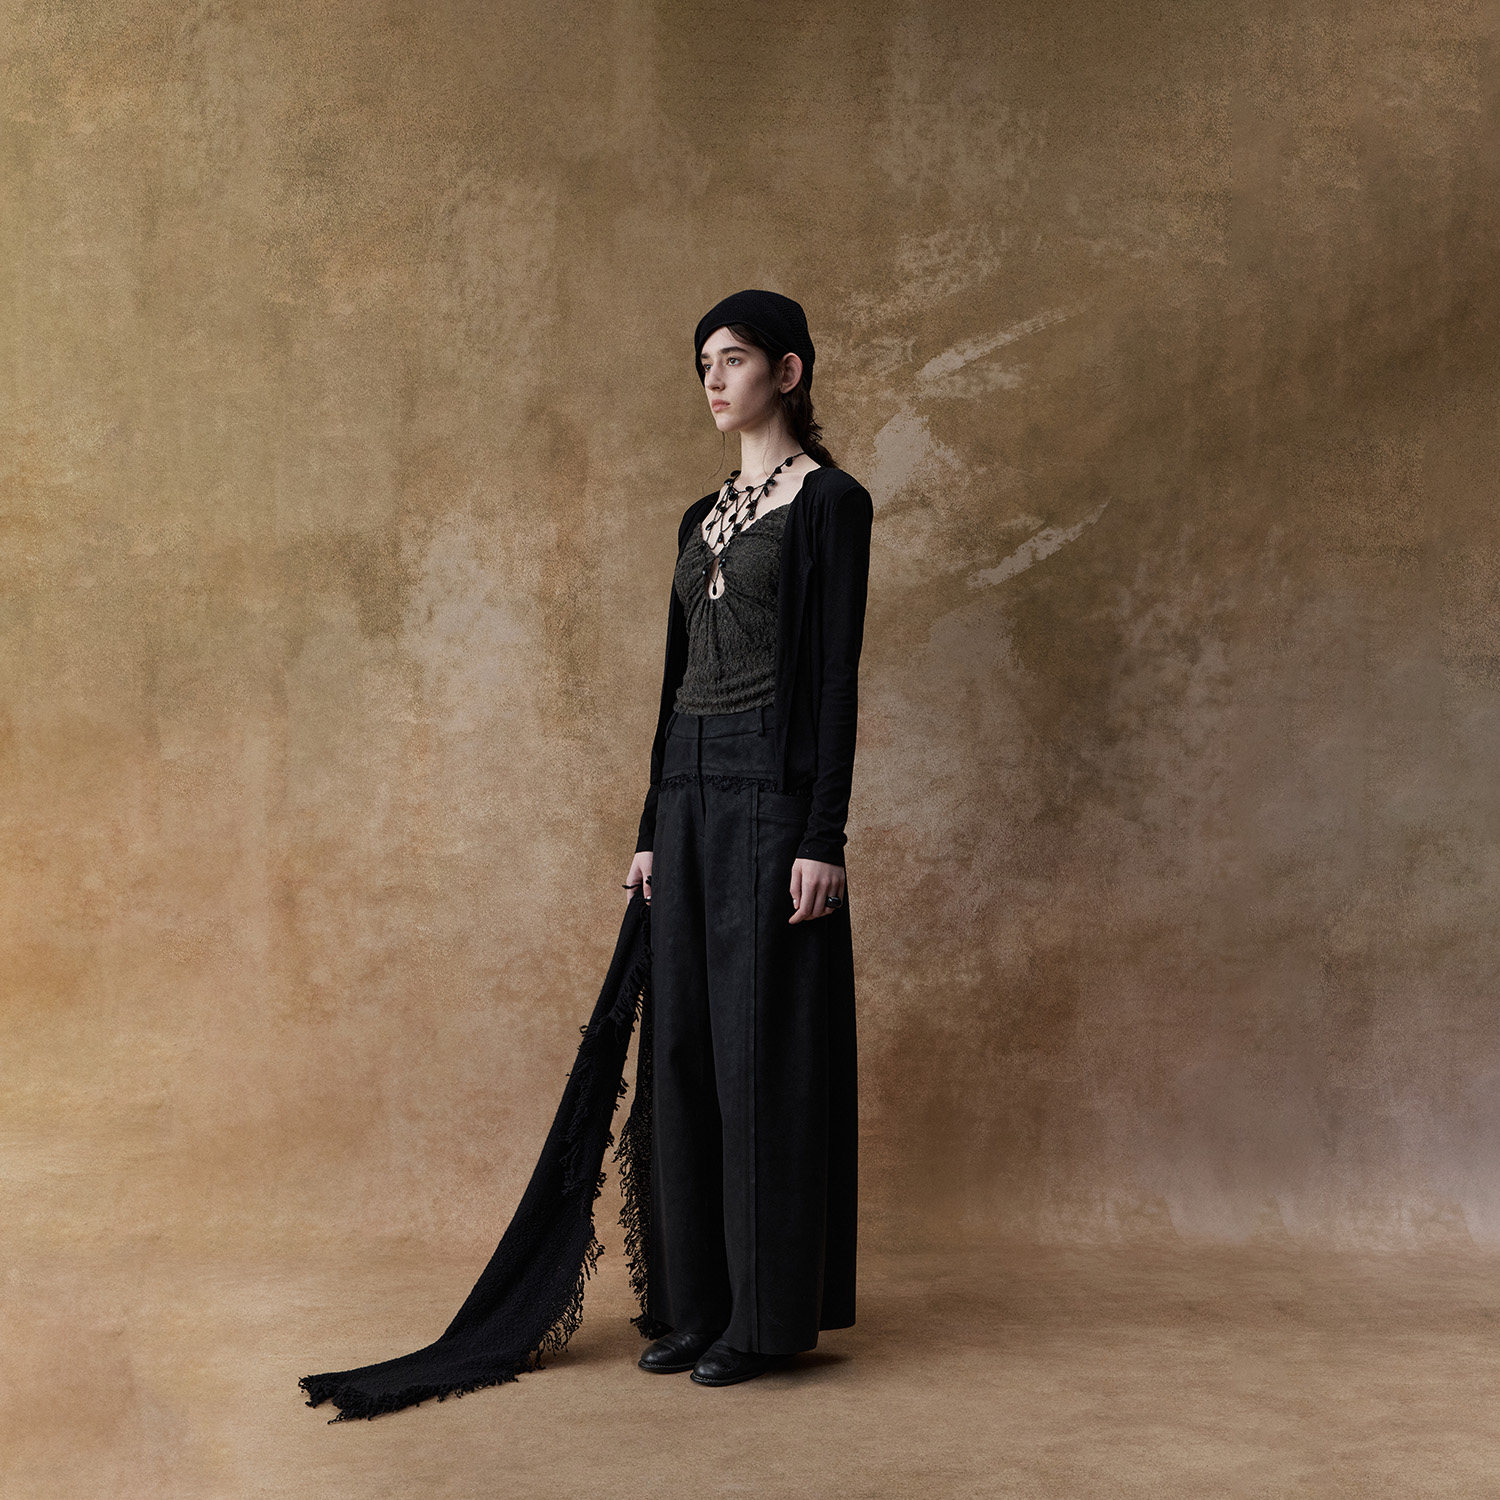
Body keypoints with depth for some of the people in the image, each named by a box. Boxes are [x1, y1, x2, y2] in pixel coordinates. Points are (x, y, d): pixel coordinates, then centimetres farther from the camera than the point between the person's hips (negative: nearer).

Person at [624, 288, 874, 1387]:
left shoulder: (830, 501, -5)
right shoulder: (702, 519, 17)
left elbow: (835, 673, -12)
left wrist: (823, 837, -17)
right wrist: (651, 829, 15)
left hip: (771, 787, -8)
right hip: (691, 790, 8)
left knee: (763, 1044, -4)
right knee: (687, 1044, 9)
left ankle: (769, 1312, 8)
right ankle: (699, 1303, 19)